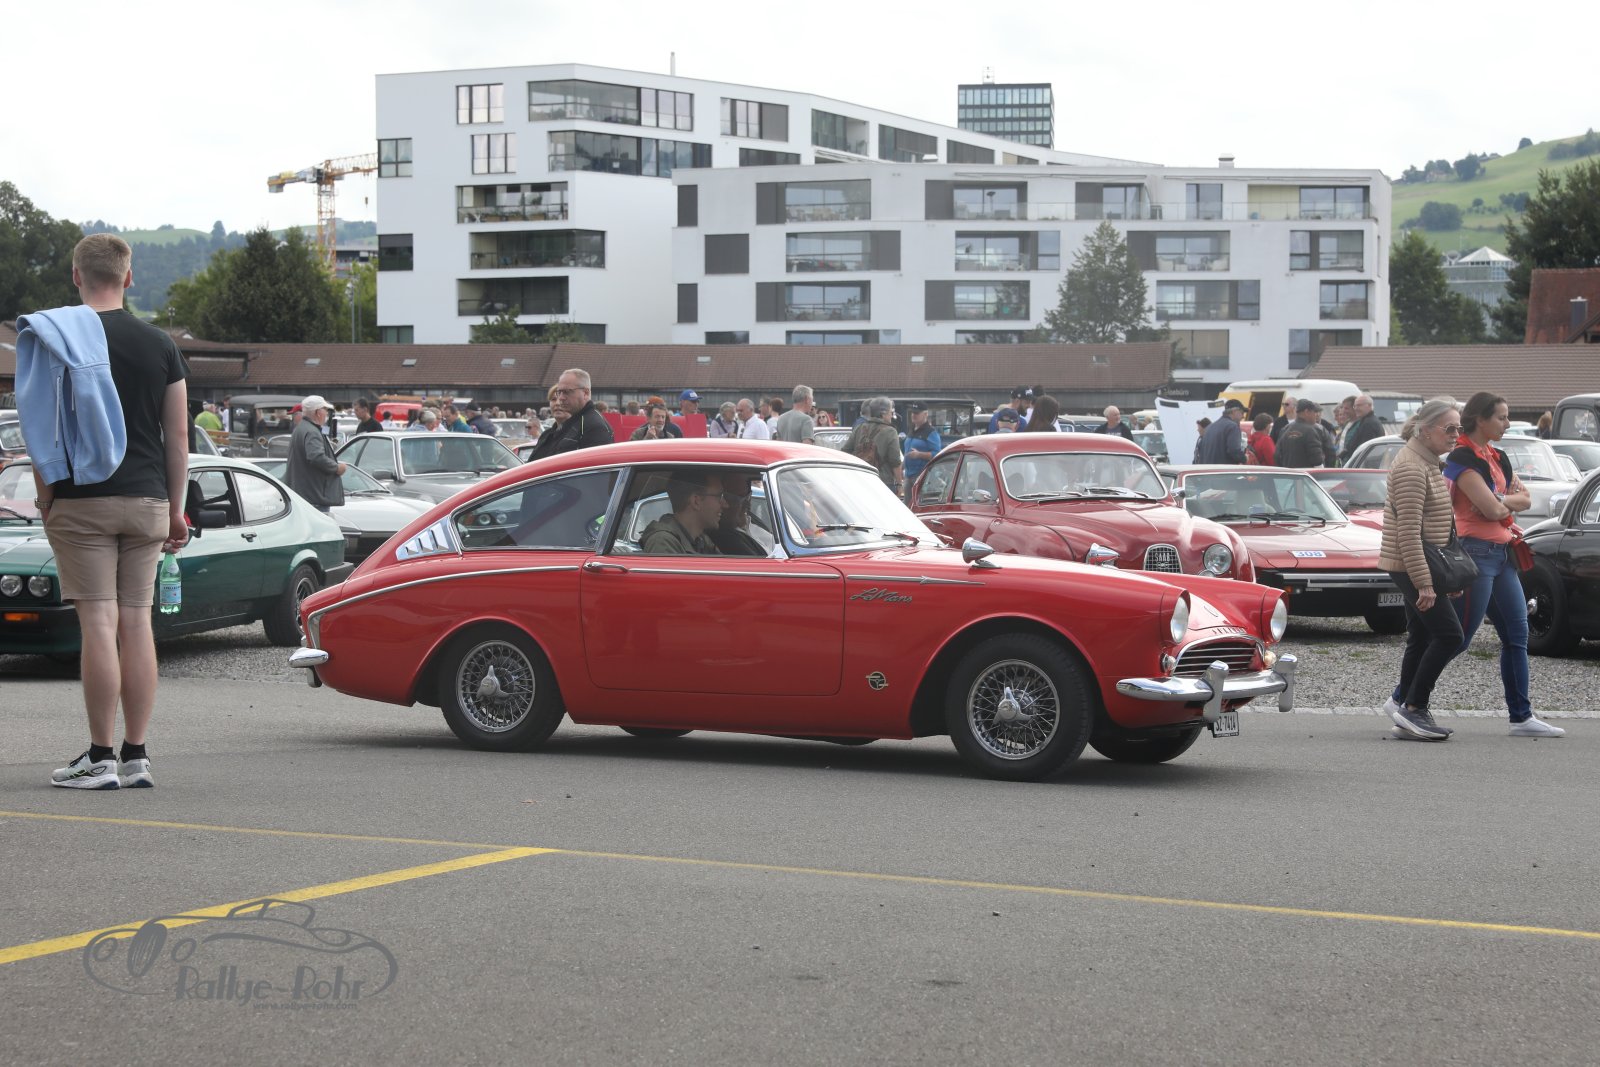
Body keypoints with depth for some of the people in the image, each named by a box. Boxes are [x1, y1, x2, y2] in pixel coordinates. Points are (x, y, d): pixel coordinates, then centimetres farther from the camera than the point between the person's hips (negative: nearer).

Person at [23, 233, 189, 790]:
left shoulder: (59, 339, -4)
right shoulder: (161, 345, 6)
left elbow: (45, 431, -5)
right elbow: (178, 436, 7)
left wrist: (44, 502, 5)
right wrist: (177, 511, 13)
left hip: (81, 501, -3)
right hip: (146, 502, 3)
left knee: (98, 625, -4)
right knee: (136, 623, 6)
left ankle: (100, 759, -3)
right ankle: (136, 758, 8)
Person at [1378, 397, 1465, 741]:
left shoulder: (1428, 463, 15)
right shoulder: (1411, 468, -18)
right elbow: (1408, 532, -23)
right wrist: (1424, 583, -25)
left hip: (1422, 564, 10)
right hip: (1411, 566, -10)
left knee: (1422, 638, 11)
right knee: (1449, 635, -11)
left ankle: (1405, 703, 17)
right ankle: (1413, 705, -6)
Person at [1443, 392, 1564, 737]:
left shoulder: (1495, 457, 15)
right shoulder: (1462, 458, -13)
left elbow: (1526, 498, 14)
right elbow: (1491, 509, -20)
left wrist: (1501, 502, -6)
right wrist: (1510, 502, 2)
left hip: (1502, 553, 9)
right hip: (1477, 551, -9)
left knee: (1516, 635, 7)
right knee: (1458, 637, -7)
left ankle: (1522, 717, 11)